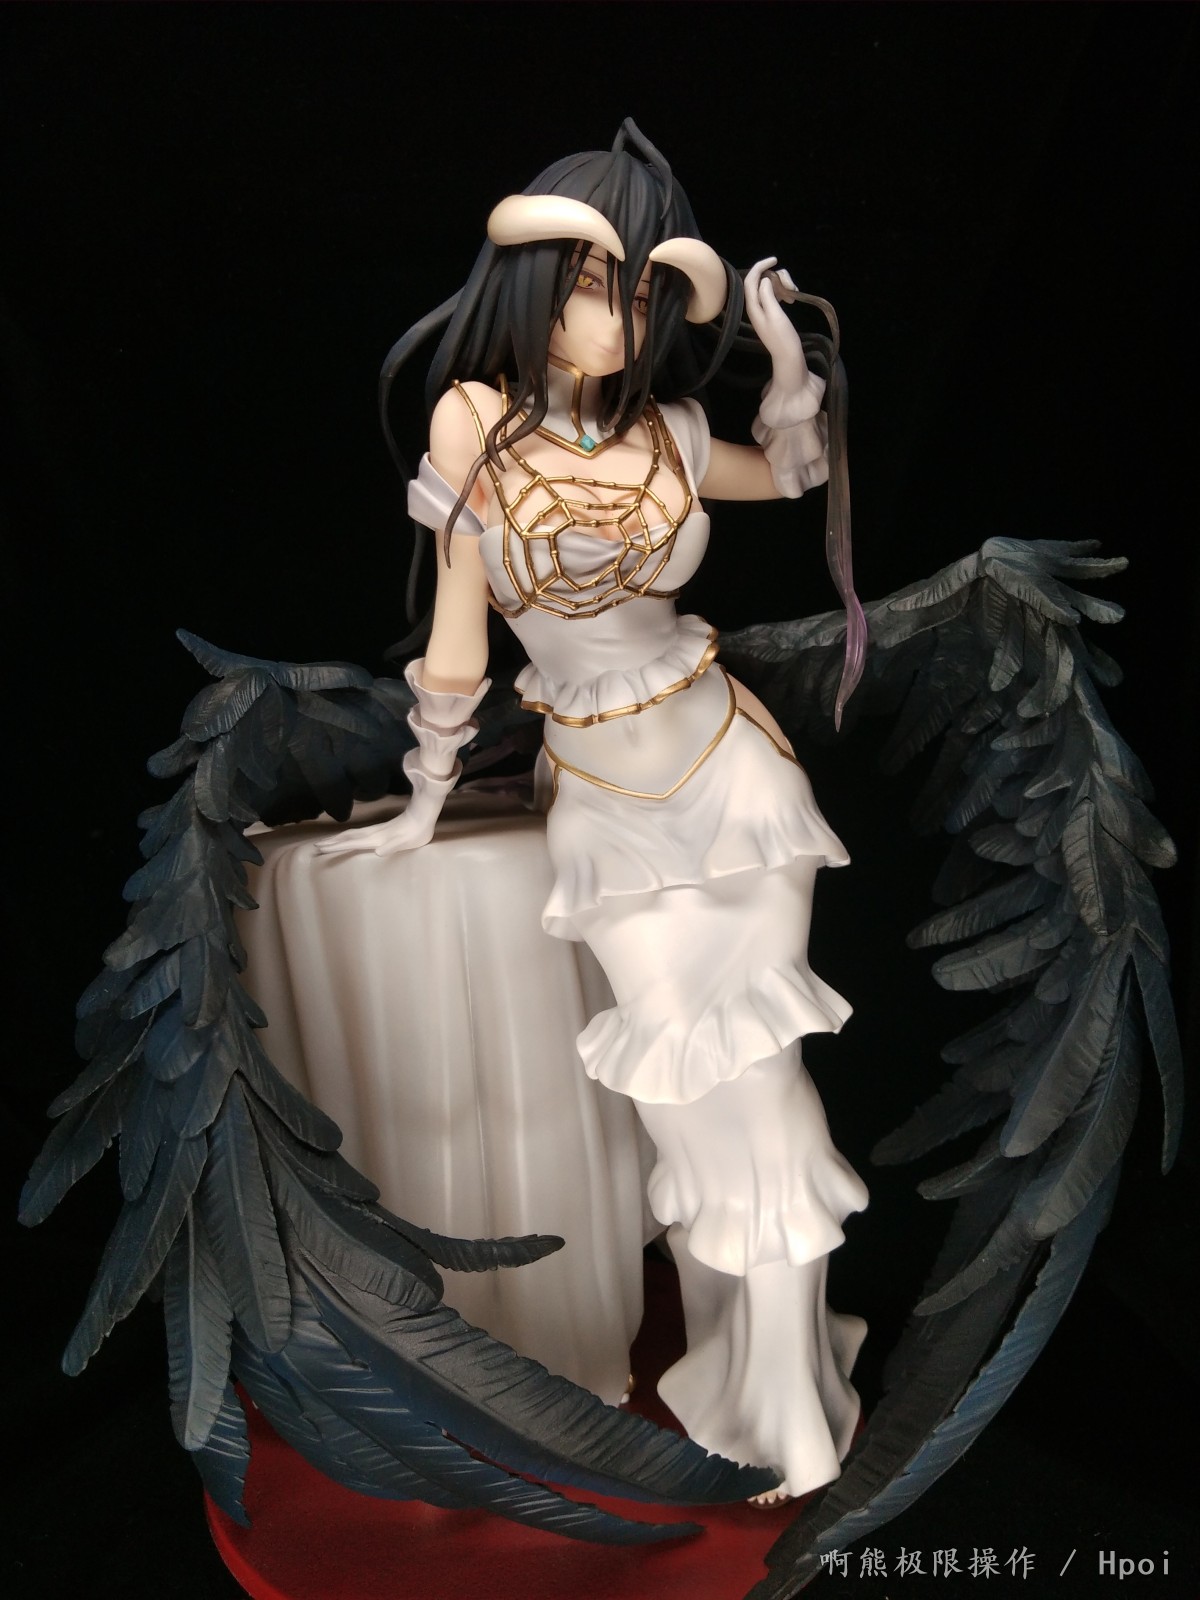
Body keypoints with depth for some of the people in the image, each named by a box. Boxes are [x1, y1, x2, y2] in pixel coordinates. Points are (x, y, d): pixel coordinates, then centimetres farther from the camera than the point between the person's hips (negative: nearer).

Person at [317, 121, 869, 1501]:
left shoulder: (665, 429, 0)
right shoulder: (475, 419, -8)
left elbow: (791, 475, 20)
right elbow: (456, 632, -2)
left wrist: (789, 359, 2)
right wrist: (425, 806, 2)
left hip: (731, 772, 2)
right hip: (607, 803, -2)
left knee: (747, 1086, 4)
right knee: (703, 1095, 0)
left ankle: (784, 1397, 23)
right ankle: (782, 1419, 23)